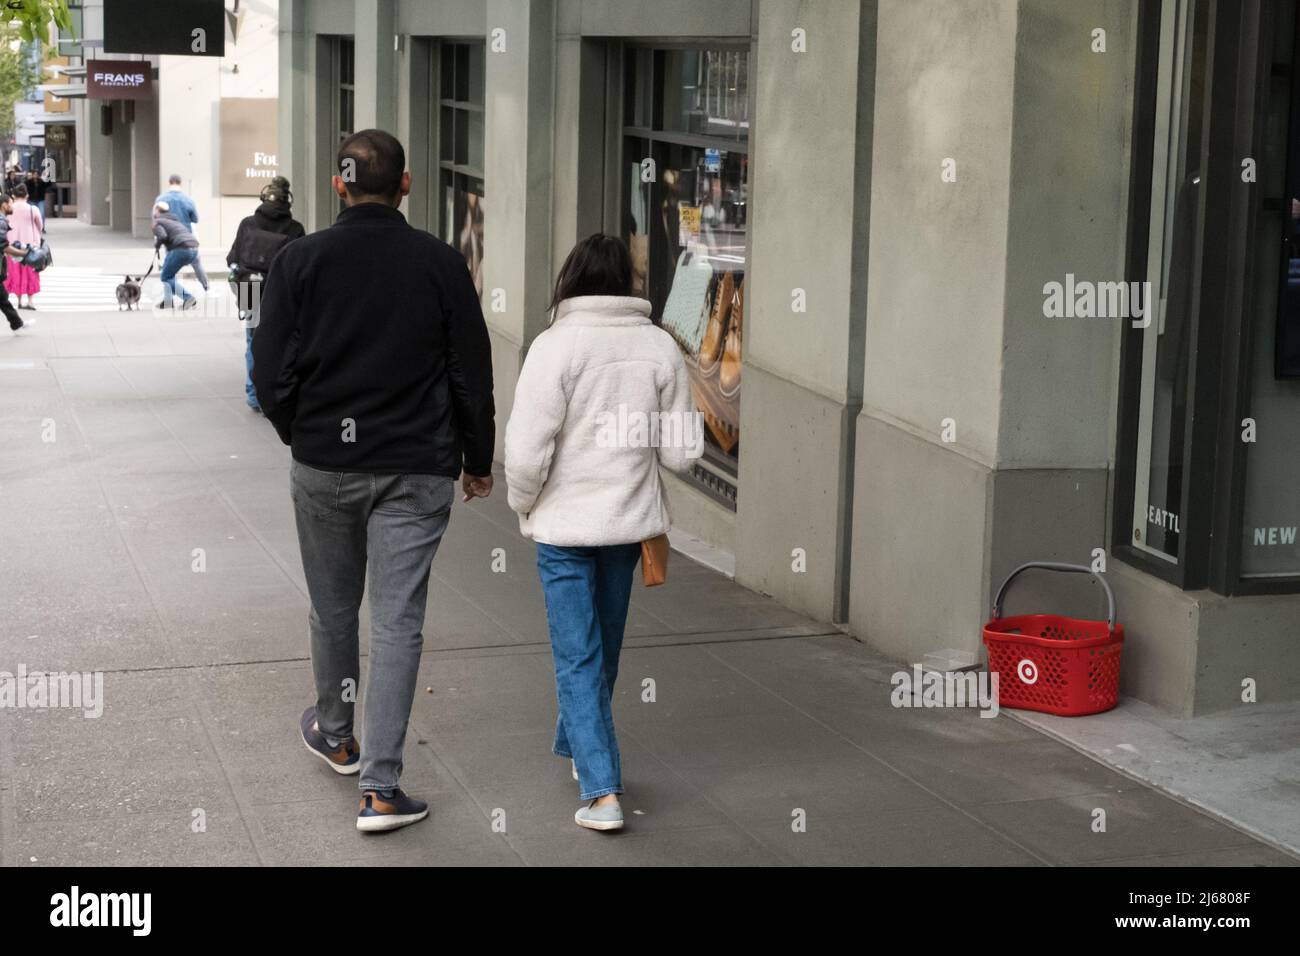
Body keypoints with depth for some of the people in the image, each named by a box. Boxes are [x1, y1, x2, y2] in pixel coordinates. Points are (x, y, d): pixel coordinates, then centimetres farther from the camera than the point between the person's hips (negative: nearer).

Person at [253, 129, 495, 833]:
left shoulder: (298, 261, -4)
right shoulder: (442, 265, -4)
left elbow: (271, 376, -5)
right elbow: (472, 375, 0)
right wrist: (477, 461, 13)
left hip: (324, 466, 1)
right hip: (416, 472, -1)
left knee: (333, 610, 19)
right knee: (398, 623, 0)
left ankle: (334, 735, 40)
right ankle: (380, 787, -3)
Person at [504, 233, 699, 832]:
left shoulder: (555, 345, -16)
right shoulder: (660, 346, -4)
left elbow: (527, 451, -17)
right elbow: (682, 451, -2)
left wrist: (523, 506, 1)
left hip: (564, 524, -4)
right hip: (630, 520, 4)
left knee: (578, 658, 1)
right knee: (603, 647, 22)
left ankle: (602, 791, -5)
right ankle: (578, 746, 41)